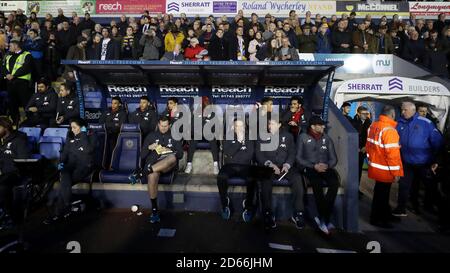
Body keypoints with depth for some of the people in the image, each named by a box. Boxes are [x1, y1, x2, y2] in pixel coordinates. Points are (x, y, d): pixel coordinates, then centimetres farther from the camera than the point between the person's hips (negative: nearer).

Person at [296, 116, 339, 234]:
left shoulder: (327, 138, 15)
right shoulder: (303, 137, 5)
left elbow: (334, 158, 11)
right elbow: (299, 158, -2)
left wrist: (327, 165, -12)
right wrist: (314, 166, -15)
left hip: (325, 167, 3)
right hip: (309, 167, -3)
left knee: (335, 182, -30)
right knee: (317, 183, -36)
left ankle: (323, 218, -22)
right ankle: (325, 218, -22)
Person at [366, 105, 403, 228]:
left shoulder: (373, 126, 2)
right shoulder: (389, 130, -24)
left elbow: (369, 145, 11)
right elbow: (392, 153, -24)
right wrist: (396, 172, -16)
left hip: (375, 166, 8)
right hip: (385, 170, -8)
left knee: (382, 192, 22)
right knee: (381, 194, 7)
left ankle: (386, 214, 39)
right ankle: (377, 219, 21)